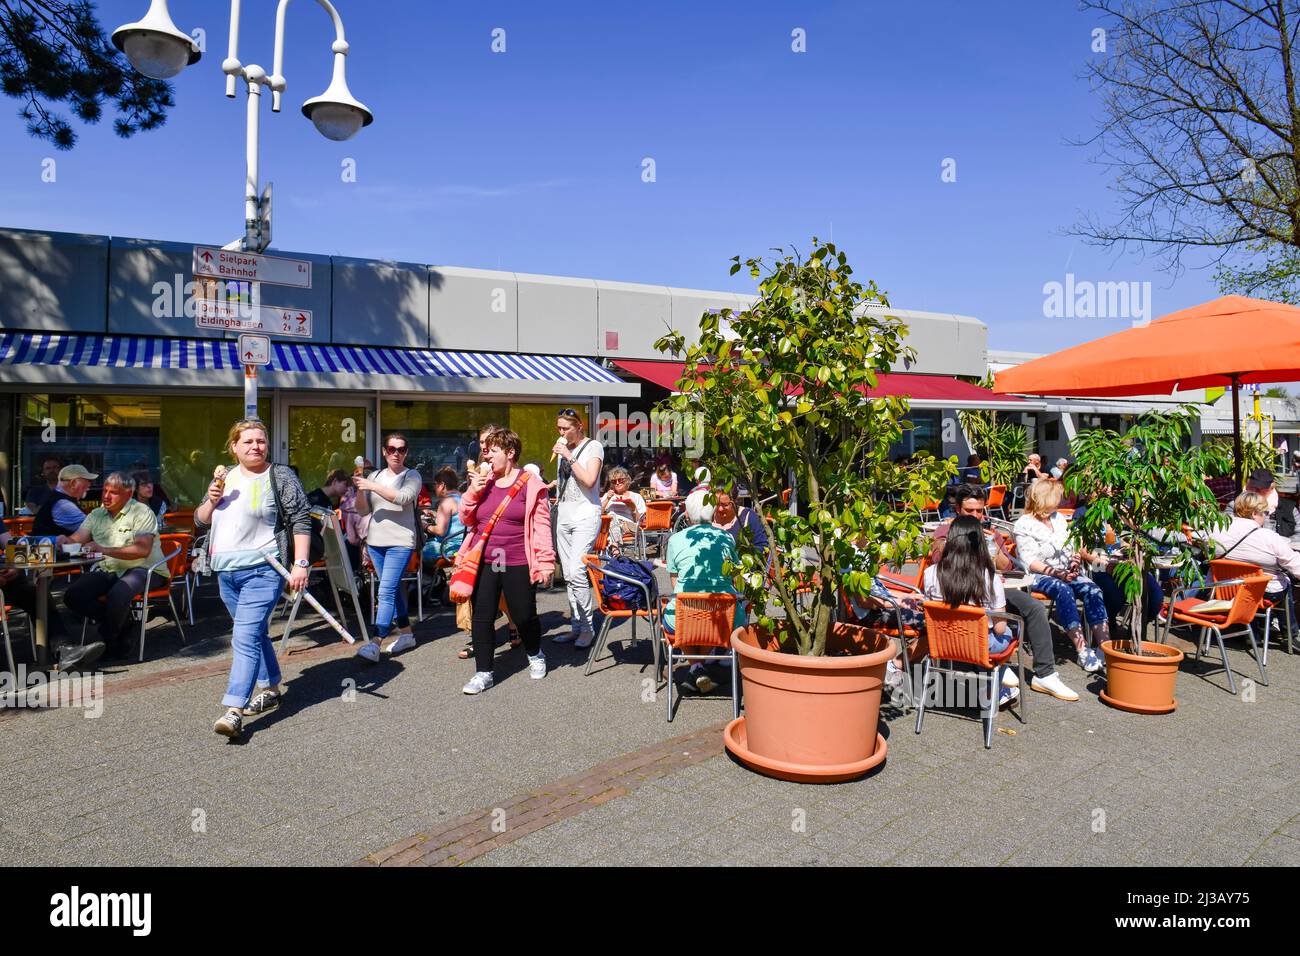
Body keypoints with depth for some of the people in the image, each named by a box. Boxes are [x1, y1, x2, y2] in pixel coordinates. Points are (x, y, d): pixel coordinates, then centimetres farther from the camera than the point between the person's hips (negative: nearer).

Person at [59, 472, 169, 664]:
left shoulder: (142, 513, -7)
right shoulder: (96, 515, 15)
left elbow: (143, 549, -21)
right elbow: (77, 538, 3)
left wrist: (105, 550, -29)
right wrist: (65, 540, -22)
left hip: (142, 569, -7)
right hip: (108, 570, 7)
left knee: (117, 595, -34)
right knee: (72, 596, -13)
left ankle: (108, 644, -7)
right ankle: (121, 624, 0)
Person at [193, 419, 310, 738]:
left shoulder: (280, 476, -5)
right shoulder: (226, 478, 14)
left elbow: (301, 520, -9)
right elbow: (200, 521, 18)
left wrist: (300, 563, -17)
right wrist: (211, 500, -3)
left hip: (262, 571, -7)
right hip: (226, 571, 7)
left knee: (246, 637, -14)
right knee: (255, 633, 18)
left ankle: (233, 709, -15)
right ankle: (271, 689, 32)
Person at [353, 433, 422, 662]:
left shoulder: (412, 476, 0)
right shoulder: (375, 476, 13)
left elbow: (404, 498, -20)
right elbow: (363, 510, 10)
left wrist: (372, 486, -21)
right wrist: (360, 489, -9)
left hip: (400, 542, -6)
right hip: (375, 541, 6)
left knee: (386, 591, -14)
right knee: (394, 589, 14)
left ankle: (375, 644, -17)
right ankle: (406, 634, 25)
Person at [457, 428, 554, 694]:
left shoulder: (531, 484, -4)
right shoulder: (483, 481, 10)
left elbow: (541, 525, -7)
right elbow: (465, 519, 11)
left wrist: (545, 562, -12)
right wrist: (473, 492, -6)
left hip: (517, 564, -4)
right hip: (484, 562, 4)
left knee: (524, 616, 6)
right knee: (482, 617, 3)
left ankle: (535, 655, 35)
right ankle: (483, 673, 16)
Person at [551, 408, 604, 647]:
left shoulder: (593, 446, -5)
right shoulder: (564, 448, 14)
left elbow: (589, 480, -18)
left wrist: (569, 457, -15)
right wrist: (553, 485, 9)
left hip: (585, 515, -7)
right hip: (563, 515, 7)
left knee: (576, 573, -16)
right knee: (568, 576, 7)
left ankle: (587, 628, -5)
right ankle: (576, 626, 14)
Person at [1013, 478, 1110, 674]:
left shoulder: (1058, 518, 16)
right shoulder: (1024, 524, -5)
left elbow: (1071, 546, 18)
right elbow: (1030, 563, -12)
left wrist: (1077, 557, -5)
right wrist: (1057, 573, -21)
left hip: (1066, 571, 6)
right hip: (1039, 576, -6)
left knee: (1092, 590, -22)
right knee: (1064, 590, -34)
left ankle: (1104, 644, -27)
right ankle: (1082, 649, -37)